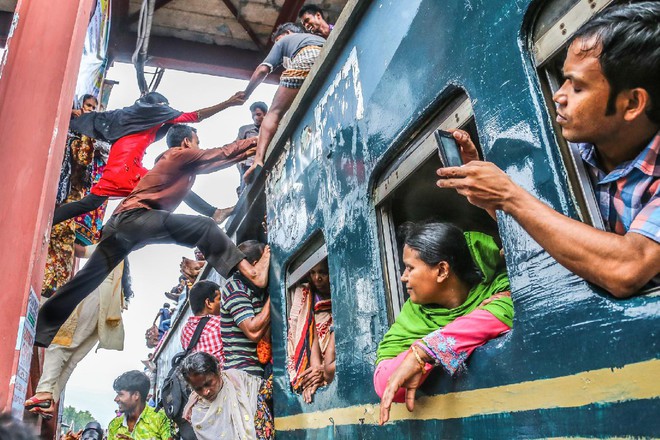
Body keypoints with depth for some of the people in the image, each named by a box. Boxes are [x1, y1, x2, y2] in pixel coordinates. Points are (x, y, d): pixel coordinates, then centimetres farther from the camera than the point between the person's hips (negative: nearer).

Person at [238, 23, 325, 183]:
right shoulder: (318, 37, 47)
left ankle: (258, 160, -21)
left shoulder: (284, 40, 32)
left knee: (275, 112, -3)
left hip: (306, 59, -4)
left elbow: (263, 70, 23)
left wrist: (245, 94, 33)